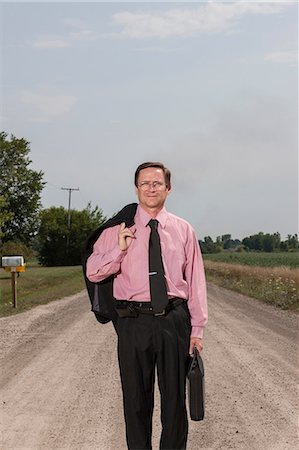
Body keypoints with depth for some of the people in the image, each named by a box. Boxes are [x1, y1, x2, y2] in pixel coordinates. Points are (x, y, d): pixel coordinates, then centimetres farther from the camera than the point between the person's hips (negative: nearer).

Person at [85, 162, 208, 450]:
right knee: (136, 397, 10)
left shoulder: (183, 230, 7)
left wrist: (198, 327, 2)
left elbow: (196, 281, 6)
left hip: (174, 320, 1)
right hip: (133, 321, -1)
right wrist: (119, 248, -14)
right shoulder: (117, 229, 3)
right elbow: (93, 273, 2)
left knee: (175, 395, 12)